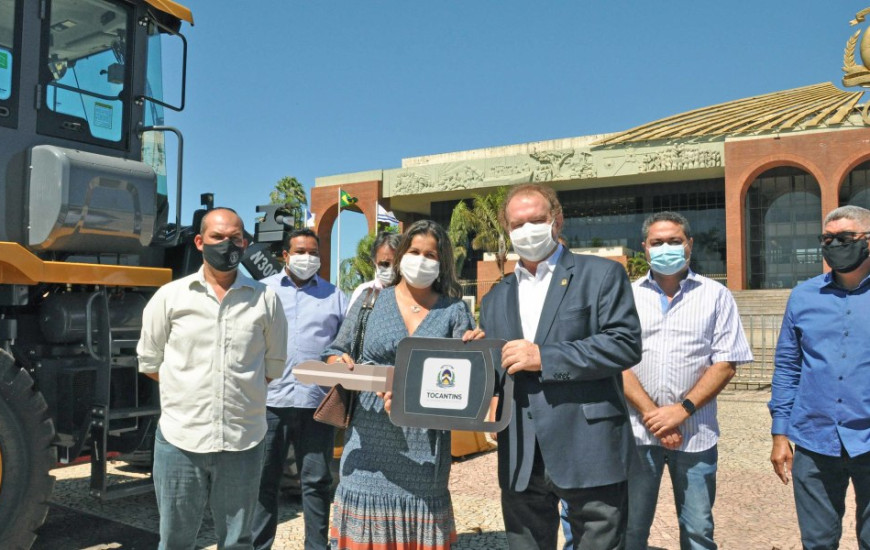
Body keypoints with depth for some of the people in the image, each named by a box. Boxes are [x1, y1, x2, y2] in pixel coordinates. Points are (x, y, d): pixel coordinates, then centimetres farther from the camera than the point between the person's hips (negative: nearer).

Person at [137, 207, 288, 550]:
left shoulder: (265, 300, 3)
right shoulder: (170, 296, 1)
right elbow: (149, 361, 10)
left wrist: (241, 388, 6)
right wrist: (188, 386, 8)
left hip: (243, 442, 0)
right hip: (180, 439, 0)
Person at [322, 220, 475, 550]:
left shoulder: (454, 311, 5)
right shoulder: (371, 302, 7)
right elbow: (336, 351, 10)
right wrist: (339, 363, -11)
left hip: (425, 447, 0)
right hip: (371, 441, 1)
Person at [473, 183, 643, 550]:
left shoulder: (601, 275, -1)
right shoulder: (496, 298, 15)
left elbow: (626, 343, -13)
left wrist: (544, 356, -16)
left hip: (588, 452, -4)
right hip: (520, 460, 5)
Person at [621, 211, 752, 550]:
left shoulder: (716, 296, 4)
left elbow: (726, 363, -1)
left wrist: (682, 409, -12)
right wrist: (650, 413, -11)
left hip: (695, 432, 0)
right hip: (637, 430, 1)